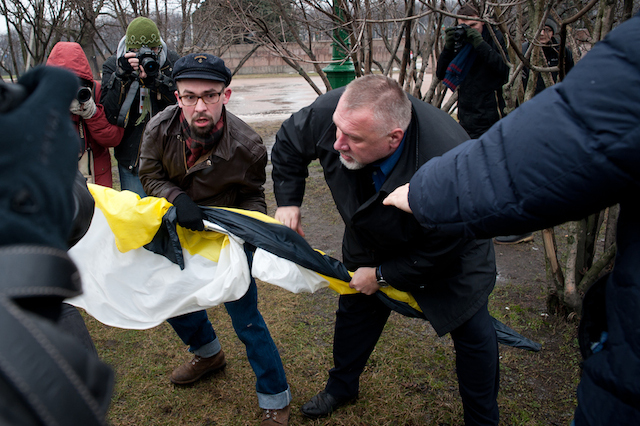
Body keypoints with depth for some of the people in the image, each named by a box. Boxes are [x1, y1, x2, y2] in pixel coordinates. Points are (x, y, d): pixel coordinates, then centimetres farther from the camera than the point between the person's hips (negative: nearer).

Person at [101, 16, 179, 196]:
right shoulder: (112, 66, -1)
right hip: (131, 160, 0)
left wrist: (157, 78, -22)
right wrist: (122, 76, -21)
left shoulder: (171, 61, 0)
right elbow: (108, 115, -11)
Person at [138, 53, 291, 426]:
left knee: (245, 317, -4)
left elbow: (252, 196, -8)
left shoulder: (248, 146, -27)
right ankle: (209, 354, 52)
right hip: (178, 230, 5)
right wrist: (178, 199, -26)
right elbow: (151, 177, -6)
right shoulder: (160, 129, -21)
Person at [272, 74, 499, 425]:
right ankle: (341, 386, 45)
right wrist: (288, 202, -12)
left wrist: (382, 275, -19)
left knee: (473, 331, 2)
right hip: (372, 239, 4)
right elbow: (289, 143, -8)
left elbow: (442, 250, -28)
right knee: (355, 310, 17)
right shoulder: (331, 110, -33)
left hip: (450, 247, -4)